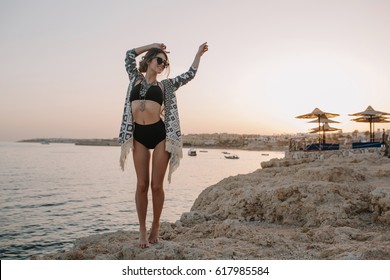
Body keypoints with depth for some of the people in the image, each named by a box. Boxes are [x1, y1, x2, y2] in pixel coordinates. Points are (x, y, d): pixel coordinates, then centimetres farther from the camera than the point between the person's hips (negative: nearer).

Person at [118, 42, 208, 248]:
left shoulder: (165, 85, 15)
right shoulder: (136, 79, 17)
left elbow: (189, 75, 17)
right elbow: (129, 55, 21)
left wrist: (198, 54, 17)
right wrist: (153, 46, 22)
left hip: (159, 134, 0)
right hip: (139, 135, 1)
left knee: (156, 185, -2)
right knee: (142, 184, -1)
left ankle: (155, 226, 15)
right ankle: (142, 229, 9)